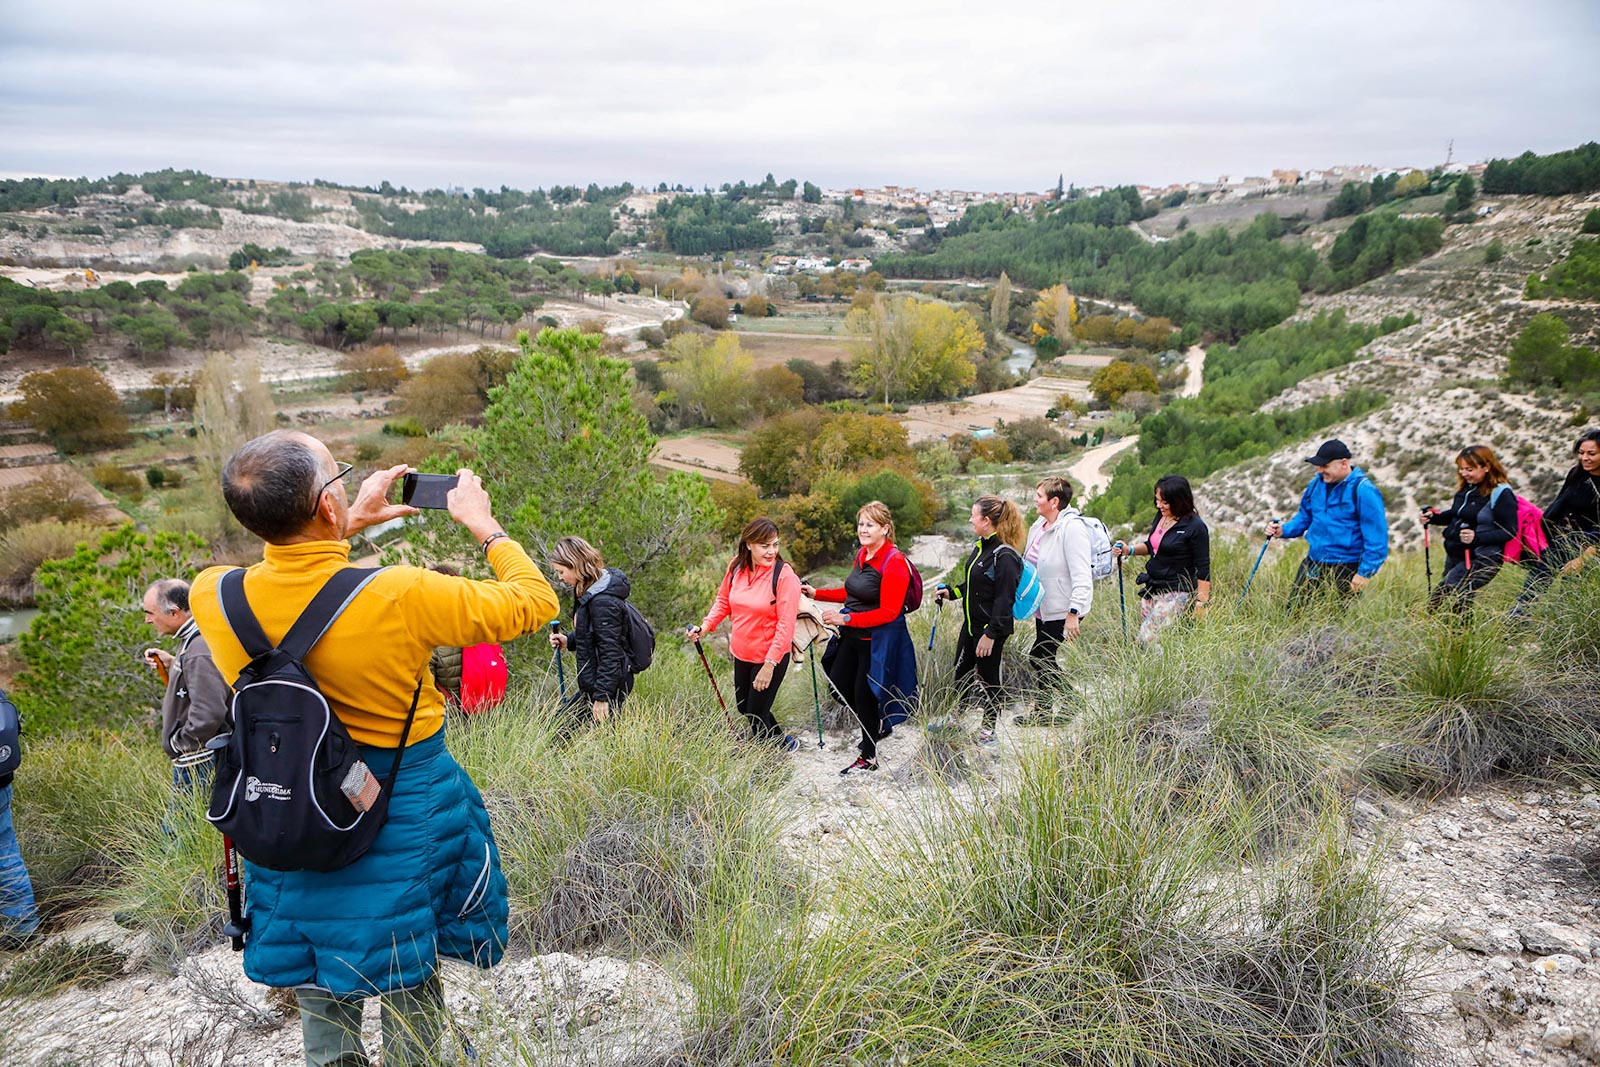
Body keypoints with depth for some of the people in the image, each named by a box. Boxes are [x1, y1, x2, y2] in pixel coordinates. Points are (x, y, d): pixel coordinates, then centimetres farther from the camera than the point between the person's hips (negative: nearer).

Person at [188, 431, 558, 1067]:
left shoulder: (211, 596, -15)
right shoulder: (399, 596, -28)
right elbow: (534, 602, -14)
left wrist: (351, 526, 11)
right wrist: (482, 523, -2)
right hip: (404, 818, -3)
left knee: (321, 1010, 23)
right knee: (410, 990, 18)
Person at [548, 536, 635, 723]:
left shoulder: (603, 602, -23)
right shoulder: (588, 592, 9)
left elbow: (610, 653, -23)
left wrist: (602, 697, -22)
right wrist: (568, 641, 7)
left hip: (607, 687, -11)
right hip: (590, 686, 11)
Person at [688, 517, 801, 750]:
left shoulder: (785, 576, -20)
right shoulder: (736, 567, -4)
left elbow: (786, 625, -21)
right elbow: (723, 601, 11)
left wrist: (769, 665, -23)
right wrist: (705, 626, -4)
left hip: (771, 658, -6)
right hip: (741, 652, 6)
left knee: (756, 714, 3)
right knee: (744, 707, 20)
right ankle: (784, 743, 43)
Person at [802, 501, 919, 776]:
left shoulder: (894, 563, -20)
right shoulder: (862, 555, 7)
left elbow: (889, 612, -24)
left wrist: (846, 619, -28)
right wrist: (817, 594, 12)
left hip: (878, 642, -9)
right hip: (853, 637, 9)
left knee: (863, 694, 3)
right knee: (838, 683, 16)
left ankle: (868, 758, 23)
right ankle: (878, 727, 40)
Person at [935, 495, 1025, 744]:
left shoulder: (1005, 556, -23)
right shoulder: (980, 546, 6)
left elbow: (1004, 599, -23)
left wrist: (990, 634, -23)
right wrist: (951, 592, 9)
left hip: (992, 629, -9)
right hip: (971, 624, 9)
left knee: (987, 677, 6)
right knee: (961, 671, 19)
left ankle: (988, 729, 24)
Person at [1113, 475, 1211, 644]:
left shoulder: (1195, 527, -15)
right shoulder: (1161, 516, 7)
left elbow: (1203, 568, -11)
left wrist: (1202, 603, -12)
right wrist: (1129, 549, 5)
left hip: (1176, 593, -8)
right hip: (1151, 589, 8)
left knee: (1149, 639, -18)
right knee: (1140, 636, 9)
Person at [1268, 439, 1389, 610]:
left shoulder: (1363, 490, -16)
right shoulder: (1318, 483, 5)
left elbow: (1376, 537, -16)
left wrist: (1365, 573, -17)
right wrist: (1283, 530, 0)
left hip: (1345, 570, -7)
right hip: (1312, 563, 7)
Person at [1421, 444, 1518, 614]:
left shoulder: (1501, 494, -16)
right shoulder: (1466, 488, 7)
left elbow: (1510, 532, -17)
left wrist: (1477, 538, -30)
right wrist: (1433, 517, 3)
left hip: (1481, 560, -9)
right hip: (1455, 555, 9)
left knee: (1439, 596, -19)